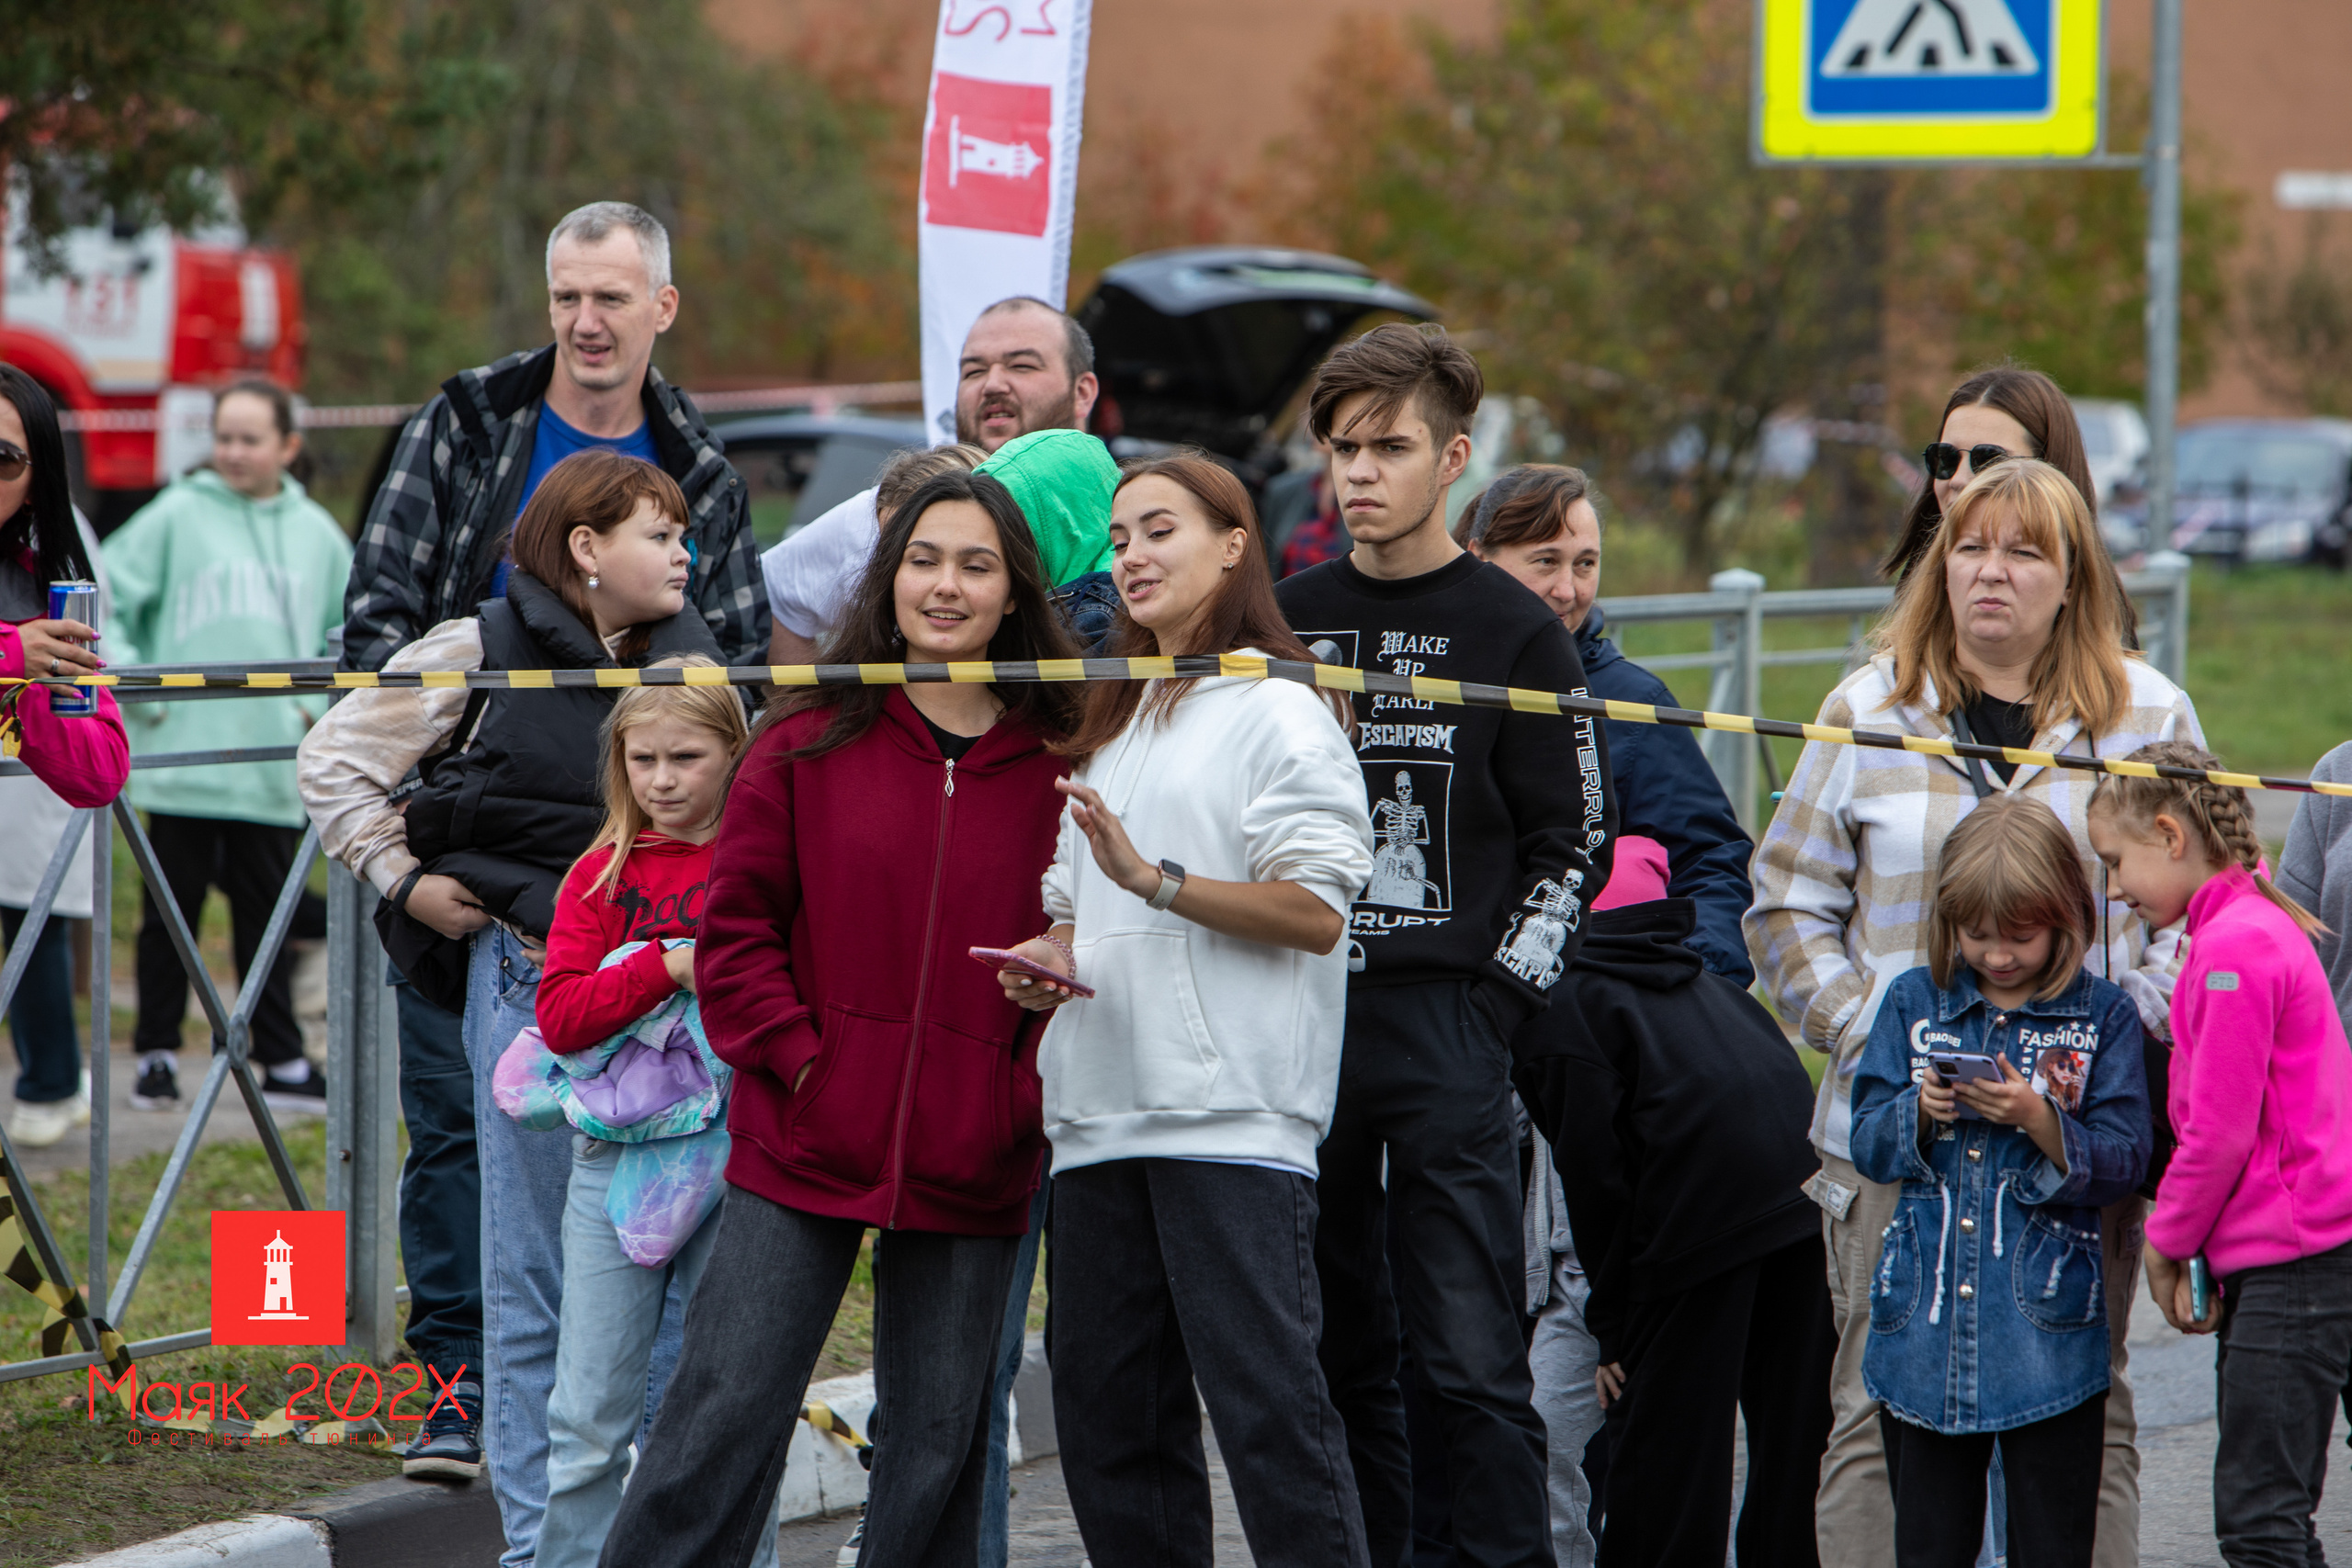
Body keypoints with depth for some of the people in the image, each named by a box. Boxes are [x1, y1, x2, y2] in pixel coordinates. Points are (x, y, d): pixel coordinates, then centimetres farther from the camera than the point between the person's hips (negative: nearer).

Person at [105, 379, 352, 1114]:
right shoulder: (176, 516, -1)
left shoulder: (315, 531, 9)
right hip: (180, 758, -2)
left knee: (267, 916, 7)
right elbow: (105, 603, 1)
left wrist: (316, 702, 7)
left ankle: (282, 1062, 12)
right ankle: (157, 1055, 11)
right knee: (170, 915, 2)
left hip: (274, 769, 2)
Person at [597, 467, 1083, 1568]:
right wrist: (796, 1057, -6)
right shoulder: (811, 741, 2)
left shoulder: (1055, 765, 3)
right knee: (729, 1413, -3)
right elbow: (735, 920, 3)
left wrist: (1031, 1087, -4)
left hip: (971, 1171, 1)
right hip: (803, 1147, -1)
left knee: (938, 1440, 7)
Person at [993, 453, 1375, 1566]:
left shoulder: (1276, 711, -1)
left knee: (1263, 1398, -15)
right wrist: (1050, 959, 9)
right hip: (1103, 1117, 8)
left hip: (1232, 1116, -8)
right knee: (1106, 1415, 5)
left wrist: (1153, 880, -18)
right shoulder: (1113, 724, 25)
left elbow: (1316, 911, -10)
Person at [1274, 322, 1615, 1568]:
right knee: (1341, 1357, 7)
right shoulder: (1289, 618, 13)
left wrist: (1498, 1000, -8)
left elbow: (1574, 844, 1)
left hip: (1448, 1039, -4)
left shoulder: (1512, 631, 1)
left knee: (1471, 1358, -9)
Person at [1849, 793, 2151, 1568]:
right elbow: (1868, 1142, 8)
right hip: (1923, 1326, 3)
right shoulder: (1915, 1003, 8)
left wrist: (2039, 1121, -19)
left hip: (2048, 1332, -3)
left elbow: (2123, 1158, -4)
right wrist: (1919, 1111, -13)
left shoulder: (2102, 1015, 0)